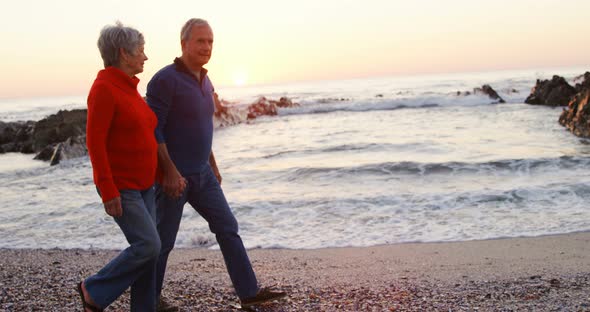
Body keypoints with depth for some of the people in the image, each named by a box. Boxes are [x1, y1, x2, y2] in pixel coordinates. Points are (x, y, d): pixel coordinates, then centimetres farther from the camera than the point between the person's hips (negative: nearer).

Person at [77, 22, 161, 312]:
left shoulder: (128, 89, 11)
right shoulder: (104, 89, -17)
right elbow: (95, 142, -21)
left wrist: (152, 178, 20)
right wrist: (108, 191, -23)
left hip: (142, 183, 9)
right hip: (120, 187, -9)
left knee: (146, 248, 7)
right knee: (148, 246, -12)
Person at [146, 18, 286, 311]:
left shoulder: (204, 82, 11)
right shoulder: (165, 80, -16)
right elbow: (152, 129, -20)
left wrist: (213, 166, 20)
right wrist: (170, 171, -24)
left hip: (201, 174, 8)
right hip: (173, 175, -8)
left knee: (228, 228, 5)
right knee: (163, 240, 5)